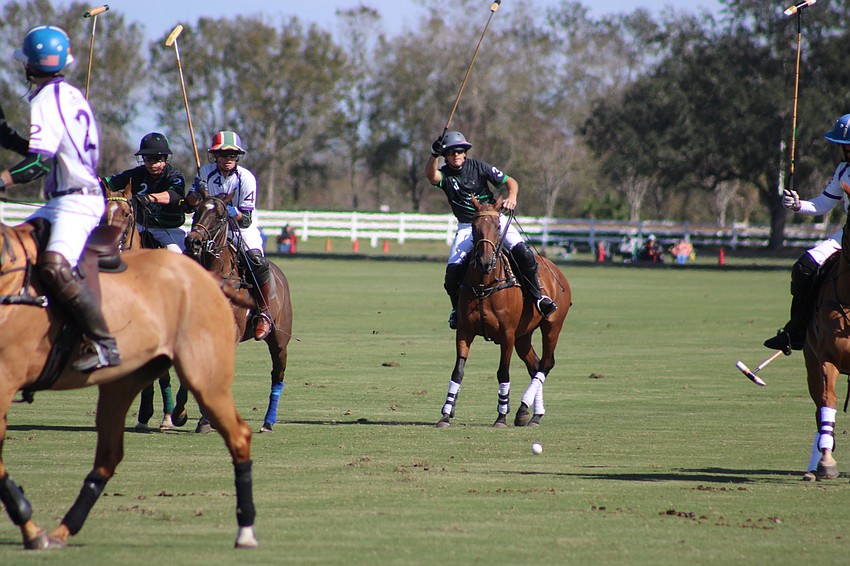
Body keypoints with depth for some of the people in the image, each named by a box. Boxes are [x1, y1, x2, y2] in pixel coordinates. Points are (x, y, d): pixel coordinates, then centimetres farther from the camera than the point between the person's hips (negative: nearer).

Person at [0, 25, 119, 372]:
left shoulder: (46, 101, -12)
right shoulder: (71, 96, 17)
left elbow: (40, 163, -21)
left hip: (75, 202, -11)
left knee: (55, 266, -28)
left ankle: (102, 344, -32)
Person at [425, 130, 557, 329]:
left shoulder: (479, 167, -5)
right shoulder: (445, 175, -6)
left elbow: (510, 182, -3)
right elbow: (431, 175, -32)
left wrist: (511, 197, -24)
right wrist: (434, 154, -49)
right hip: (467, 228, 0)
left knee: (523, 253, -22)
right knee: (453, 272, -15)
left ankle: (538, 296, -7)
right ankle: (457, 308, 13)